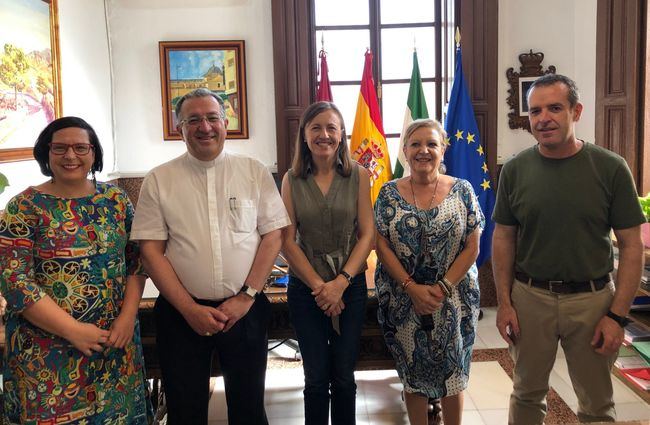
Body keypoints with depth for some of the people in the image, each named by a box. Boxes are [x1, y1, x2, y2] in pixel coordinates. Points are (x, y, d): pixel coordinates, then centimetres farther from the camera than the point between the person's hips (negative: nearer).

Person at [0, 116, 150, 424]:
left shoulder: (117, 200, 3)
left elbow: (136, 261, 4)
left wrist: (128, 317, -9)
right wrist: (73, 330, -18)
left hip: (116, 339, 3)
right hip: (47, 351, -3)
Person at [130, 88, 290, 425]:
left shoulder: (255, 172, 2)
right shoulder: (158, 180, 0)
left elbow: (273, 236, -1)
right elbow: (151, 250, -3)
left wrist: (246, 297, -9)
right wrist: (190, 309, -10)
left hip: (246, 309, 0)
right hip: (181, 313, 0)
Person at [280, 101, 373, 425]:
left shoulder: (358, 176, -1)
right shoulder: (292, 180, -1)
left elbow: (367, 234, -4)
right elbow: (287, 240, -4)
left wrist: (340, 282, -13)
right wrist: (318, 285, -11)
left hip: (350, 285, 0)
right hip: (305, 286, 0)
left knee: (344, 376, 10)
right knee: (316, 377, 8)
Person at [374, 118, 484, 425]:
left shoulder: (462, 191, -2)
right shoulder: (389, 193, -1)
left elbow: (472, 247, -4)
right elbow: (382, 246, -5)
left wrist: (442, 288, -15)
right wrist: (412, 288, -15)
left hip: (453, 301, 0)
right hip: (404, 301, 0)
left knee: (452, 373, 12)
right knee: (412, 375, 13)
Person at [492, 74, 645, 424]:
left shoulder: (610, 168, -9)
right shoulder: (515, 170, -3)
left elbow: (631, 245, -5)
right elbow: (503, 238, 3)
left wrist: (617, 315, -10)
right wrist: (504, 302, -1)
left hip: (592, 299, -1)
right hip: (529, 297, 2)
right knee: (527, 394, 18)